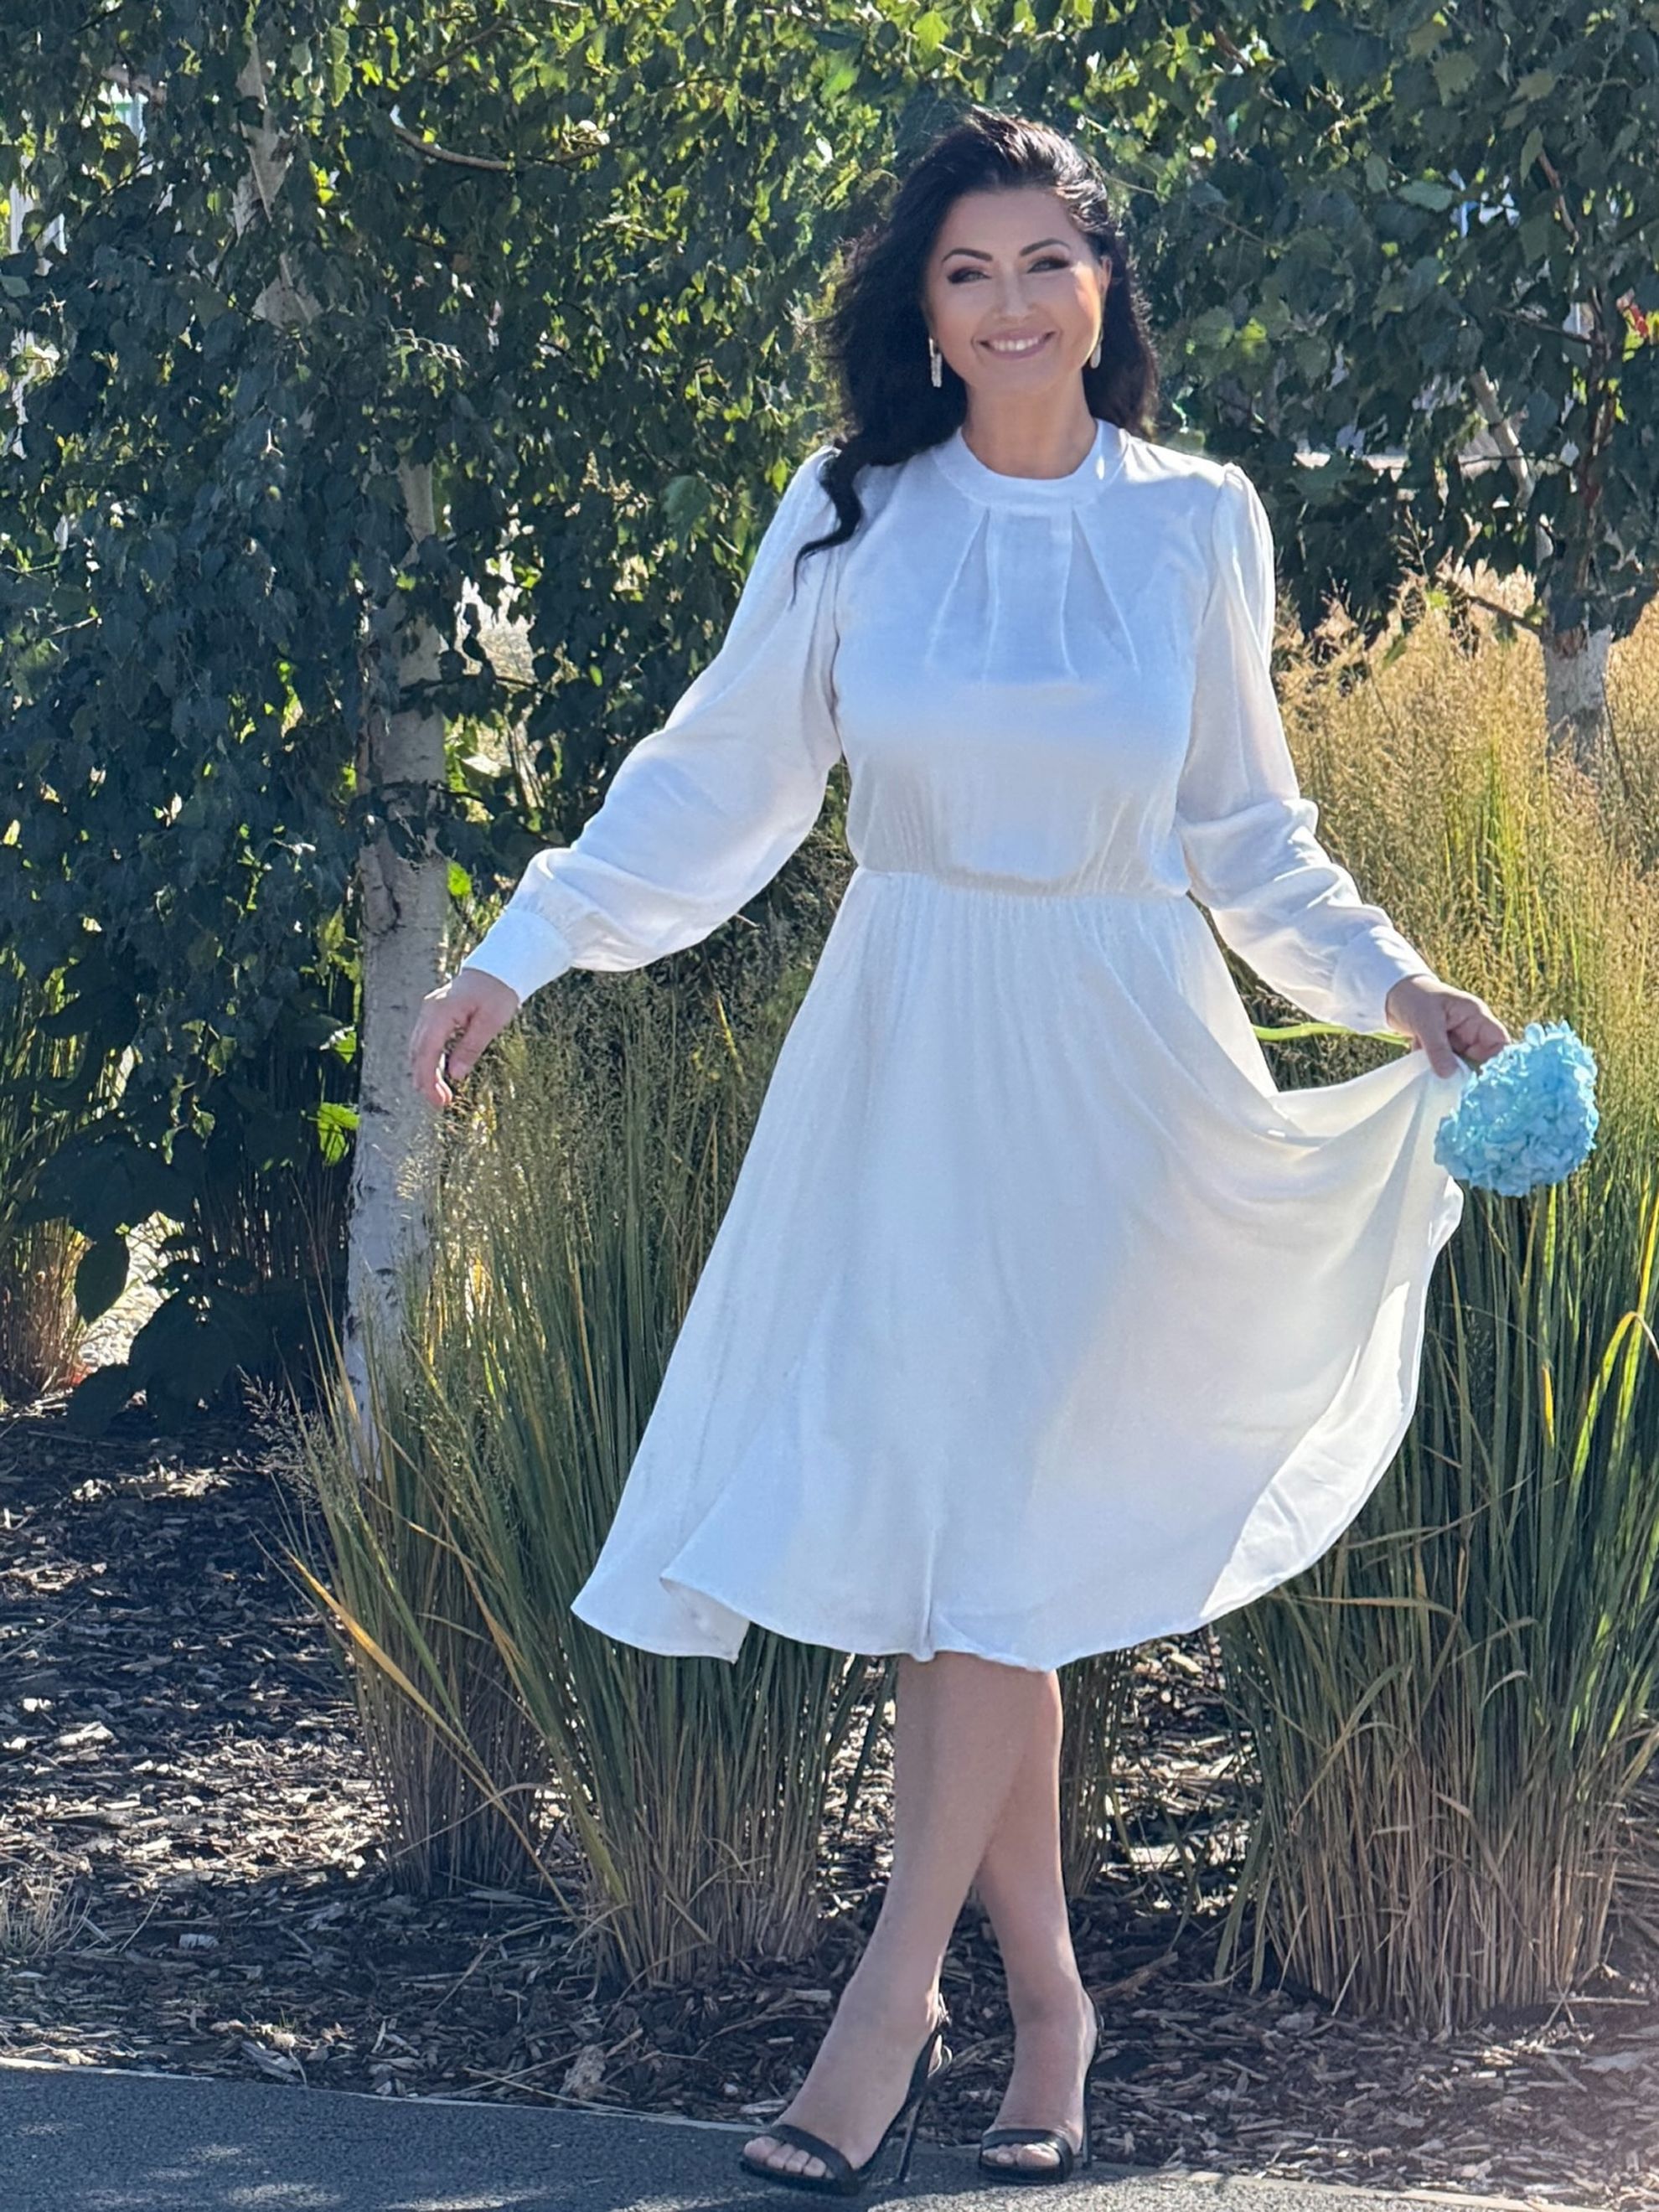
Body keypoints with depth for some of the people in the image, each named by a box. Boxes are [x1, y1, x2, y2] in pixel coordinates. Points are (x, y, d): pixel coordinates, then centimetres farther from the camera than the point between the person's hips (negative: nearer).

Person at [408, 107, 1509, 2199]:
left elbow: (1245, 828, 12)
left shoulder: (1198, 521, 3)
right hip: (902, 1055, 1)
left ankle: (891, 1998, -2)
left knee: (1005, 1510, -9)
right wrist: (520, 953, 3)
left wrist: (1388, 985, 3)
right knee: (926, 1503, -1)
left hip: (1112, 1062, -1)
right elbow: (714, 777, 8)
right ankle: (1044, 1991, 12)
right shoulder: (850, 519, 2)